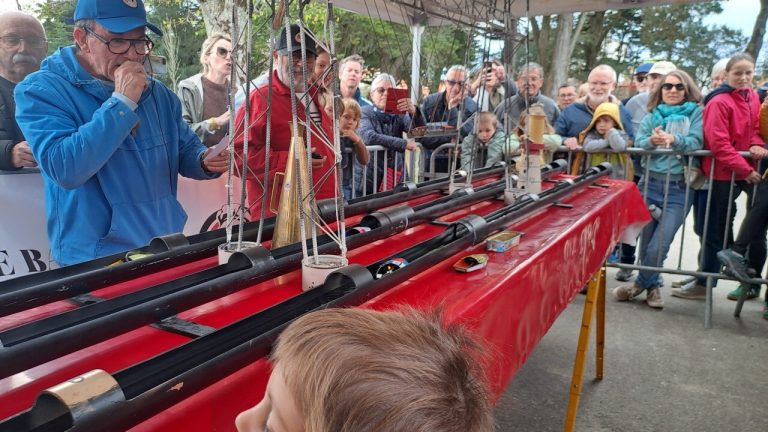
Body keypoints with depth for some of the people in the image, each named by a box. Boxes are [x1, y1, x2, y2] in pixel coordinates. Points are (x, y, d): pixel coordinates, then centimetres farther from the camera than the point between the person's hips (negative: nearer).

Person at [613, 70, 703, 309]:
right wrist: (652, 141, -24)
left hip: (679, 189, -3)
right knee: (646, 244, 6)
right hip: (650, 184, 3)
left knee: (657, 248, -8)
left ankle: (640, 284, 16)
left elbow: (696, 142, -10)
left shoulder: (696, 113, 5)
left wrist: (673, 139, -30)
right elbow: (638, 144, -2)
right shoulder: (652, 116, 12)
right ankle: (653, 286, 28)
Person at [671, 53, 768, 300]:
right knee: (718, 229, 2)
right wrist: (745, 170, -19)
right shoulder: (719, 102, -14)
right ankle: (704, 284, 17)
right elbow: (719, 144, -19)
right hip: (724, 173, -7)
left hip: (748, 171, 7)